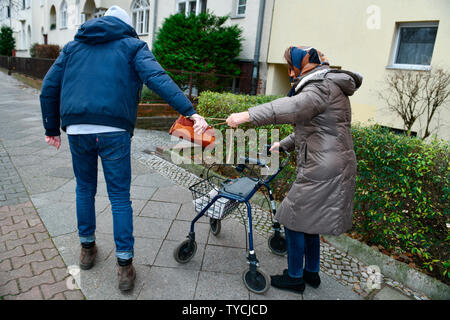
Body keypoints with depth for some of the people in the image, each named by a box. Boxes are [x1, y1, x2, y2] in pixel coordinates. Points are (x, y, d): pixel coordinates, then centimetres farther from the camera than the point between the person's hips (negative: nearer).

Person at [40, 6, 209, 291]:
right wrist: (191, 112, -17)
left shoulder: (73, 46, 23)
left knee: (85, 189, 22)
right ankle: (125, 266, 11)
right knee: (120, 198, 6)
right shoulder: (133, 46, 12)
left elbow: (49, 88, 18)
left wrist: (52, 129, 25)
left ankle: (87, 249, 35)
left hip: (77, 129, 3)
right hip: (114, 131, -3)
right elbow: (157, 79, -8)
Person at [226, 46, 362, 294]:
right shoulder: (326, 87, 21)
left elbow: (295, 107, -36)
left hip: (323, 171, -10)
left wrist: (248, 115, -40)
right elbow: (307, 127, 29)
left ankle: (295, 278, 18)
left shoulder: (325, 86, -14)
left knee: (295, 219, 1)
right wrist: (283, 145, 26)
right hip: (323, 168, 10)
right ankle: (312, 272, 34)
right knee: (308, 220, 19)